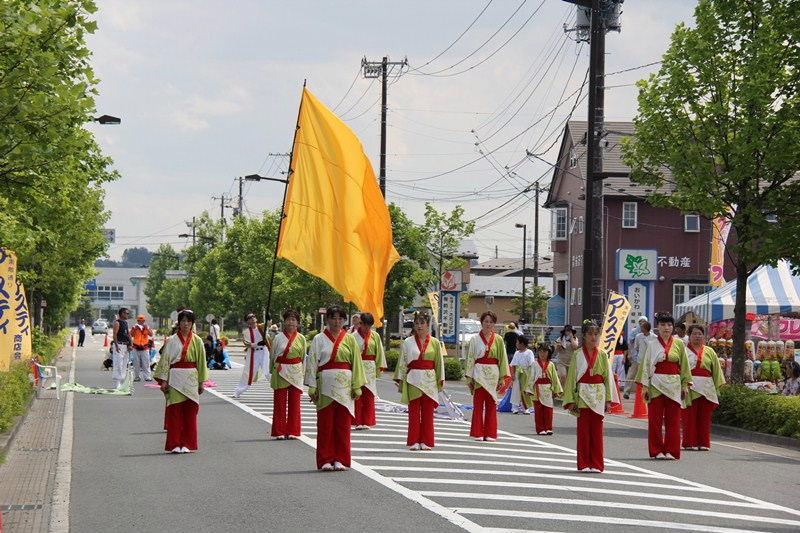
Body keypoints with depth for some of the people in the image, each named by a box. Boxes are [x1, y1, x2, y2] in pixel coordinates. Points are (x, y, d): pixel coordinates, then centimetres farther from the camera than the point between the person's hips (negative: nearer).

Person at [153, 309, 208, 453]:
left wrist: (201, 382, 5)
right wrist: (163, 380, -5)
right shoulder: (172, 341, 3)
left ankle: (187, 444, 6)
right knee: (175, 411, -2)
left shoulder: (197, 341, 6)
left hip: (191, 379, 1)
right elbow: (165, 360, 2)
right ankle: (175, 444, 2)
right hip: (175, 378, -1)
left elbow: (201, 362, 8)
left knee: (190, 412, 0)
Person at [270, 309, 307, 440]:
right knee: (280, 403, 1)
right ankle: (279, 431, 7)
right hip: (280, 373, -1)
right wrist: (272, 371, 7)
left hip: (295, 373, 1)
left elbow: (304, 357, 10)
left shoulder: (301, 338, 5)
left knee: (294, 403, 3)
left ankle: (293, 431, 10)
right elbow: (272, 356, 7)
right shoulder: (278, 338, 1)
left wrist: (302, 373, 7)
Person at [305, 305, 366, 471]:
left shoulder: (350, 339, 8)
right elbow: (312, 363, 3)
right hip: (325, 385, -1)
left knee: (343, 425, 1)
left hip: (344, 387, 1)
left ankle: (341, 460, 7)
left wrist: (357, 387, -1)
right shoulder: (319, 339, 6)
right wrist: (312, 387, -4)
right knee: (325, 424, 0)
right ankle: (325, 460, 5)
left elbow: (357, 363, 6)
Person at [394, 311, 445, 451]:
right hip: (413, 380, -1)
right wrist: (400, 381, -1)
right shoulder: (408, 342, 3)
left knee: (428, 412, 3)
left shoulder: (435, 343, 5)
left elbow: (439, 363, 7)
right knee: (414, 412, 1)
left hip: (429, 380, 1)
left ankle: (426, 441, 9)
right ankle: (414, 441, 6)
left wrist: (441, 381, 3)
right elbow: (402, 363, 4)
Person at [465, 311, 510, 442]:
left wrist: (502, 378, 1)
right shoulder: (475, 340, 4)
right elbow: (470, 359, 3)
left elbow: (503, 359, 7)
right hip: (479, 374, -1)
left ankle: (490, 433, 9)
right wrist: (469, 377, -3)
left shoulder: (498, 340, 7)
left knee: (491, 405, 3)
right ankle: (478, 433, 3)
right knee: (478, 404, -2)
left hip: (493, 374, 1)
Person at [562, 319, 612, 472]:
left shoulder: (602, 355, 6)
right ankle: (584, 464, 7)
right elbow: (571, 377, 1)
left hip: (598, 395, 1)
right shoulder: (578, 355, 1)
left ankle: (596, 464, 7)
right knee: (583, 430, 1)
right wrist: (571, 400, -5)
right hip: (583, 395, -1)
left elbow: (607, 377, 7)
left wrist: (608, 399, 1)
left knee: (597, 431, 2)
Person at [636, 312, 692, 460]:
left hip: (674, 385, 1)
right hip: (656, 385, -1)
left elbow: (684, 366, 9)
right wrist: (645, 385, -5)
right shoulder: (651, 344, 2)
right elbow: (645, 365, 1)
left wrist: (685, 384, 3)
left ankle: (671, 450, 7)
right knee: (655, 419, 0)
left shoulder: (679, 344, 7)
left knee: (673, 420, 1)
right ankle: (657, 451, 6)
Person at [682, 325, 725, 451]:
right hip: (690, 387, -3)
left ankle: (703, 443, 7)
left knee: (704, 418, 2)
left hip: (706, 388, 3)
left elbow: (716, 370, 13)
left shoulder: (709, 352, 14)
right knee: (690, 417, -4)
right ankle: (689, 443, 0)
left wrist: (717, 388, 5)